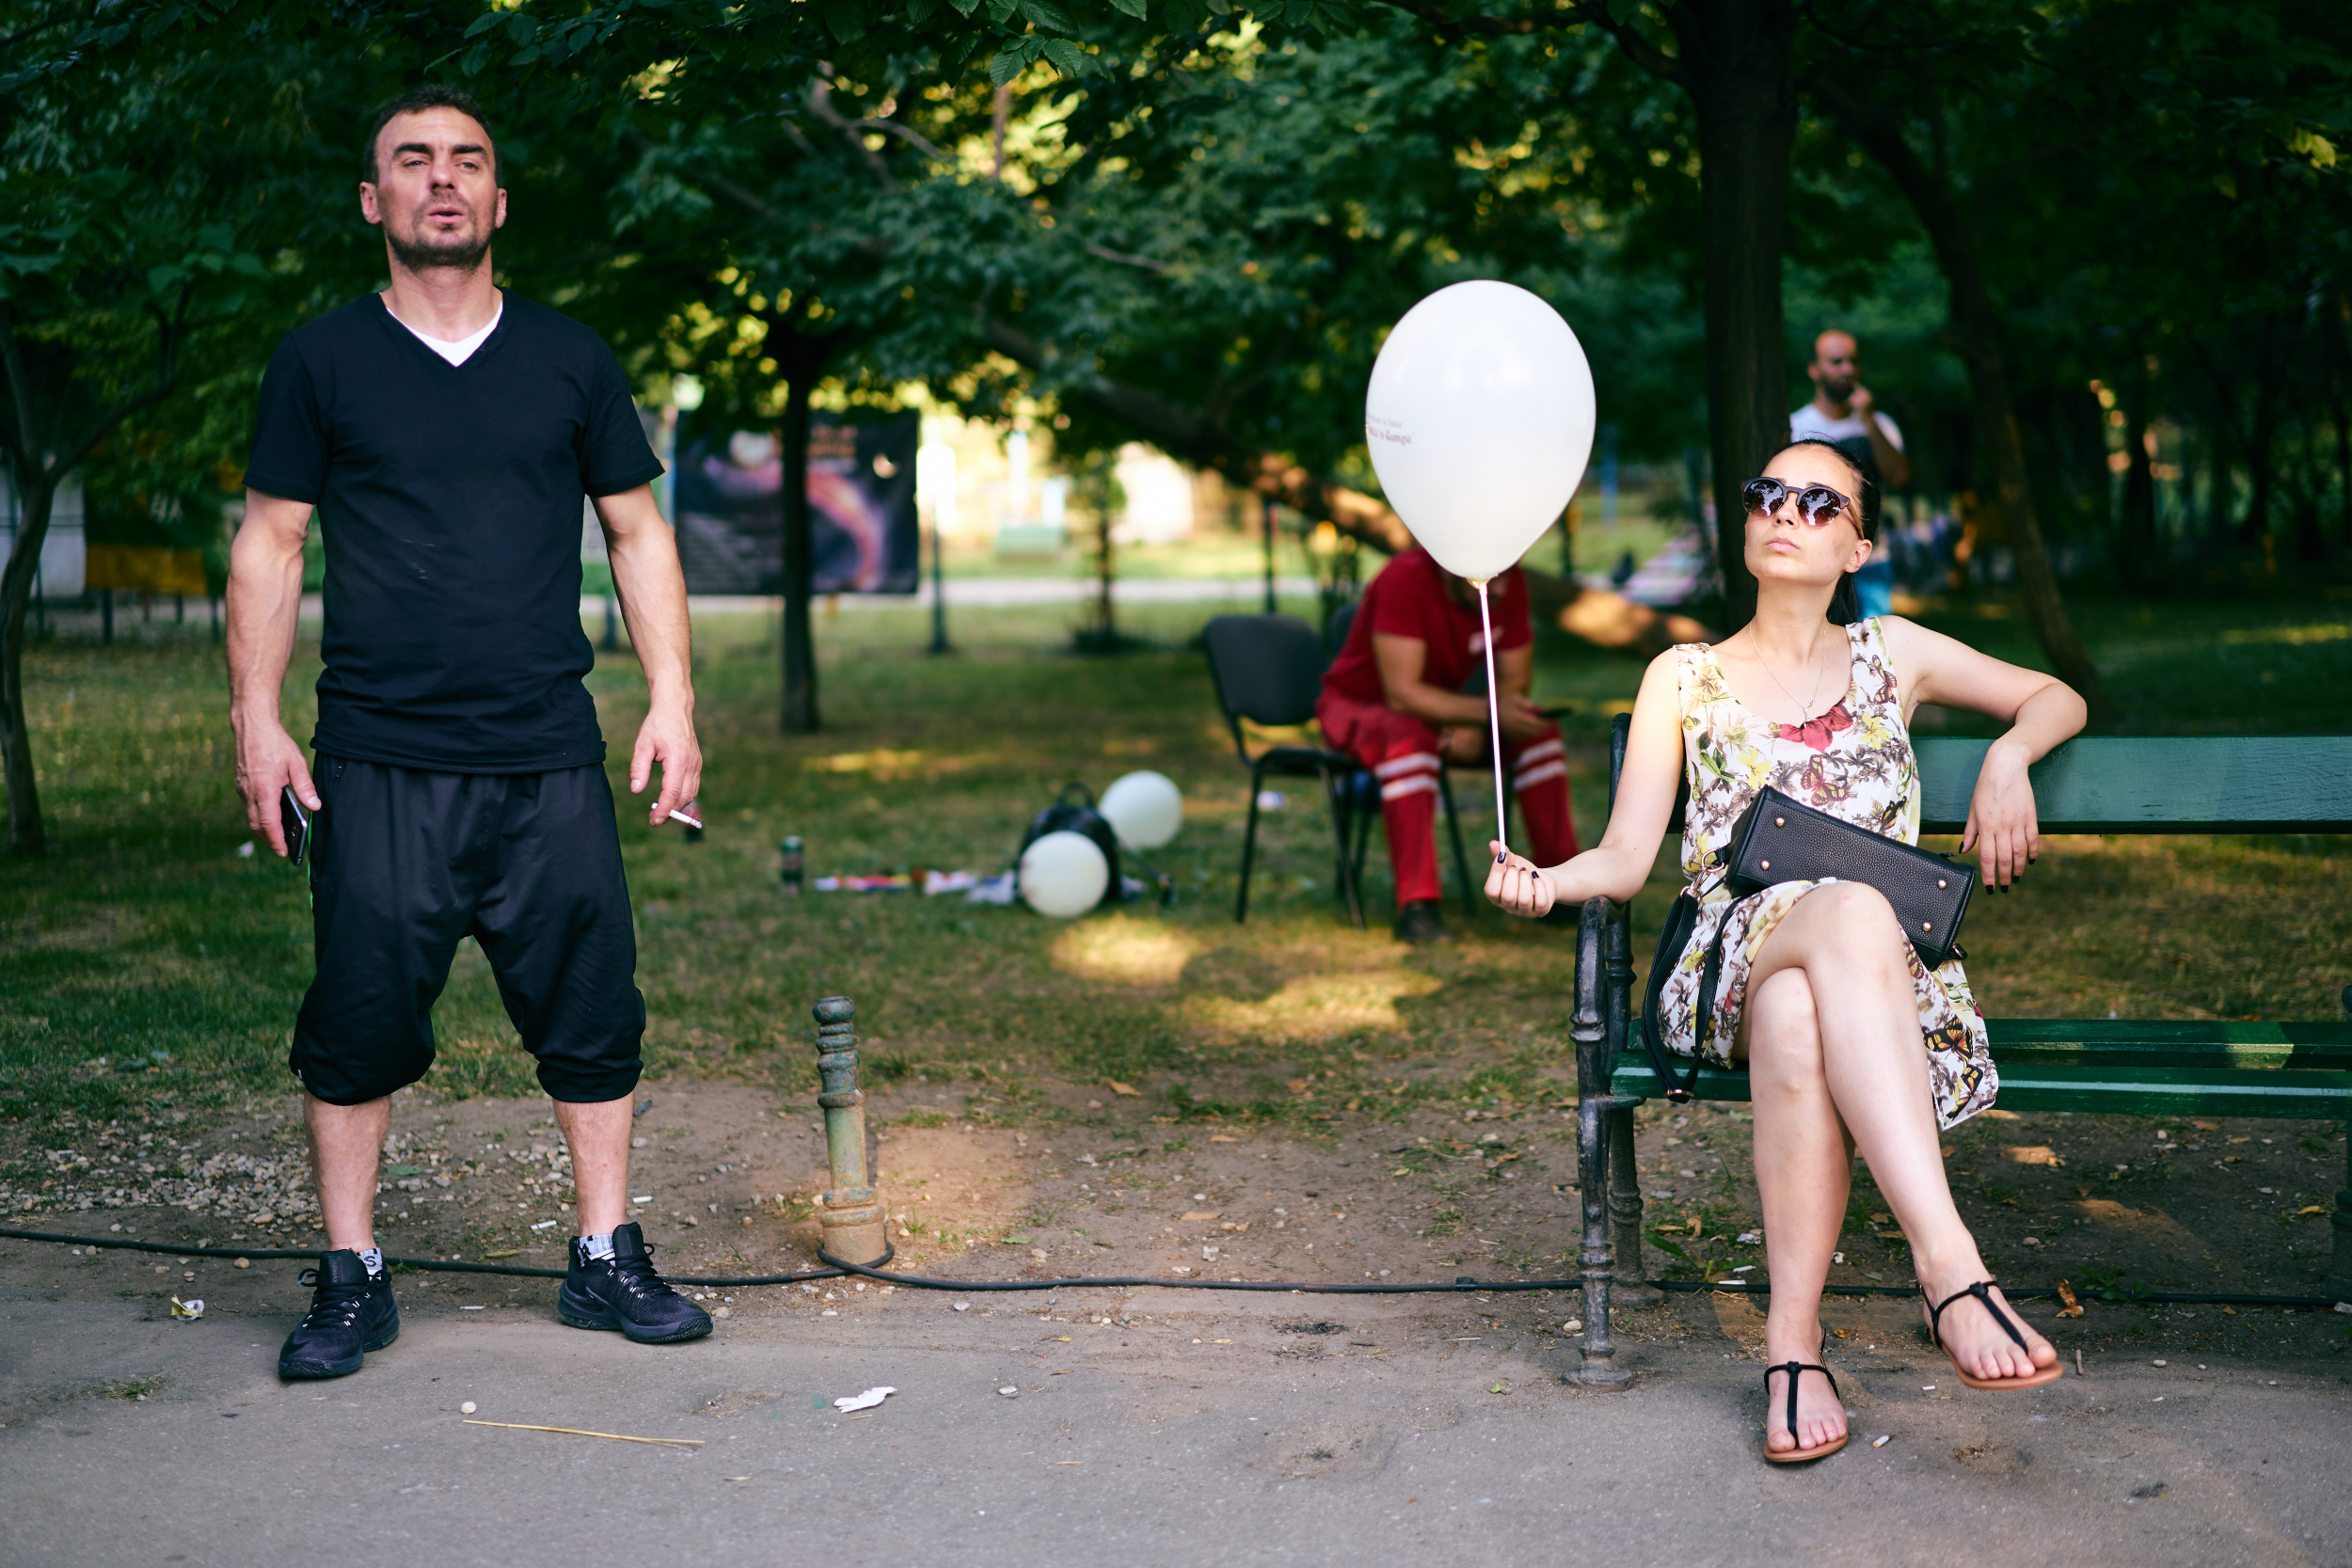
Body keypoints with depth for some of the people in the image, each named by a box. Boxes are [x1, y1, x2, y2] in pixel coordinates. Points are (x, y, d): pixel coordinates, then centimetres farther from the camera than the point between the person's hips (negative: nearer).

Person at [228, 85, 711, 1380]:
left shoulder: (569, 359, 10)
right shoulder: (321, 361, 6)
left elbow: (638, 536, 13)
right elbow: (268, 544, 7)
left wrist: (672, 700, 4)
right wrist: (256, 716, -1)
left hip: (551, 763, 2)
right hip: (378, 764, -1)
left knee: (592, 1013, 3)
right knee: (360, 1019, 0)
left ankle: (606, 1261, 17)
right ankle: (352, 1282, 13)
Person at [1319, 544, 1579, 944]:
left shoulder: (1507, 585, -12)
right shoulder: (1405, 580, -31)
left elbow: (1515, 678, -4)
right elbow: (1403, 693, -34)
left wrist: (1475, 727, -23)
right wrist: (1488, 711, -43)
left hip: (1449, 710, 6)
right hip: (1360, 704, -6)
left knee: (1539, 730, -14)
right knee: (1410, 739, -39)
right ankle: (1417, 907, -41)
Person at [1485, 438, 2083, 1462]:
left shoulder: (1892, 656, 19)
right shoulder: (1684, 678, 17)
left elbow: (2057, 698, 28)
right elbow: (1626, 857, 9)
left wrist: (2007, 759, 5)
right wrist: (1548, 881, -14)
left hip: (1888, 967, 1)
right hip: (1733, 958, 0)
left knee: (1796, 1022, -40)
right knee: (1851, 911, -40)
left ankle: (1793, 1339, -41)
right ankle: (1949, 1262, -48)